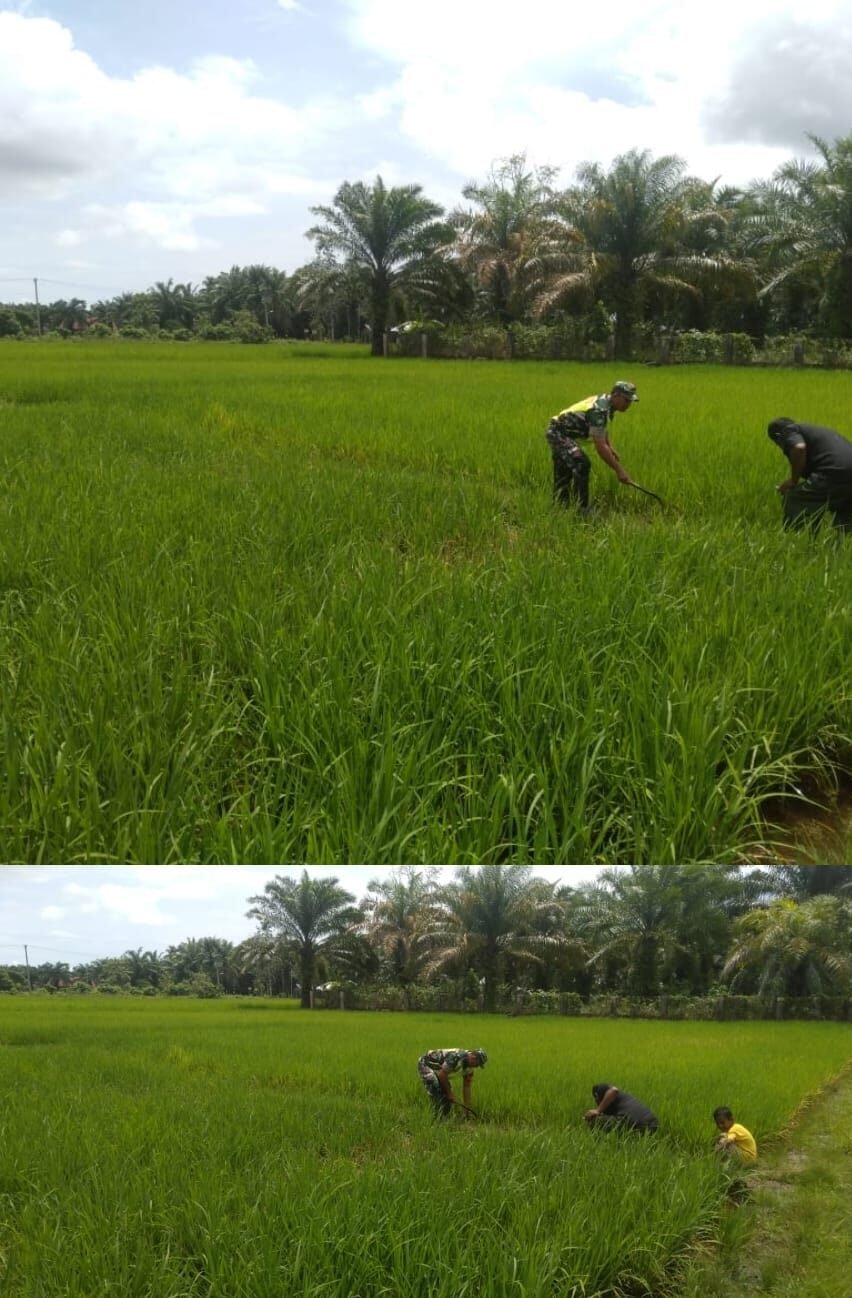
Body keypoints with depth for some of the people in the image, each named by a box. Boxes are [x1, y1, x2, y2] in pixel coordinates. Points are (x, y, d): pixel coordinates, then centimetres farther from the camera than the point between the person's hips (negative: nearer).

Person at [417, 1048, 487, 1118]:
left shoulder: (469, 1066, -6)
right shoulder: (457, 1057, -35)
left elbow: (466, 1086, 2)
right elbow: (442, 1075, -31)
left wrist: (466, 1107, 0)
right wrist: (450, 1093, -19)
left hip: (437, 1069, 9)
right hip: (425, 1064, -9)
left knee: (447, 1097, 2)